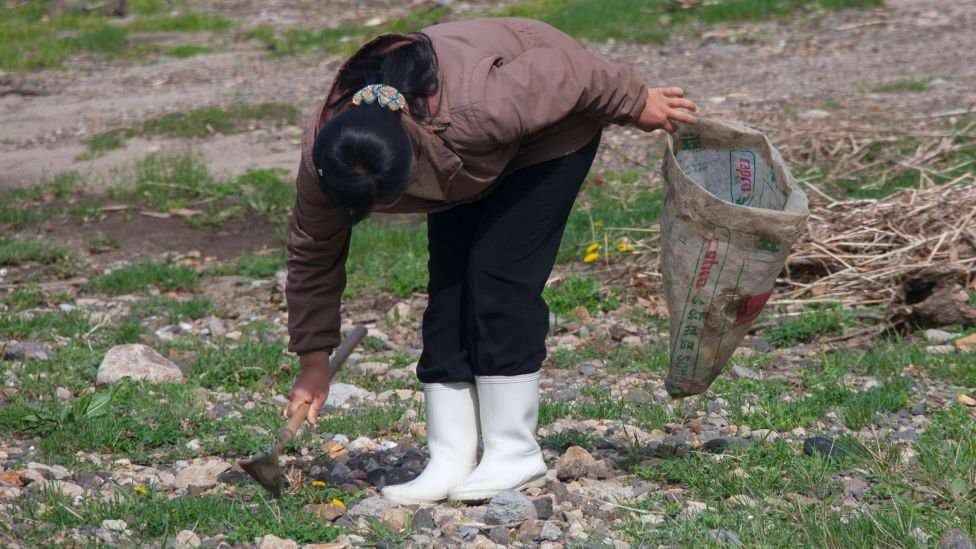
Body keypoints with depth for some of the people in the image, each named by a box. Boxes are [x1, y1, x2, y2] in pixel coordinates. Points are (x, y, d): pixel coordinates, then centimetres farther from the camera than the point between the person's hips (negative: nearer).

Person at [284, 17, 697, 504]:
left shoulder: (471, 111, -44)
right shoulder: (323, 155, -25)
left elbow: (562, 72, -28)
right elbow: (312, 254, -11)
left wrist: (637, 103, -11)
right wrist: (314, 362, -5)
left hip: (552, 131, -5)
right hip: (469, 164, 6)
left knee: (498, 277, -16)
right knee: (448, 289, -5)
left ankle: (515, 454, -9)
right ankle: (450, 461, -2)